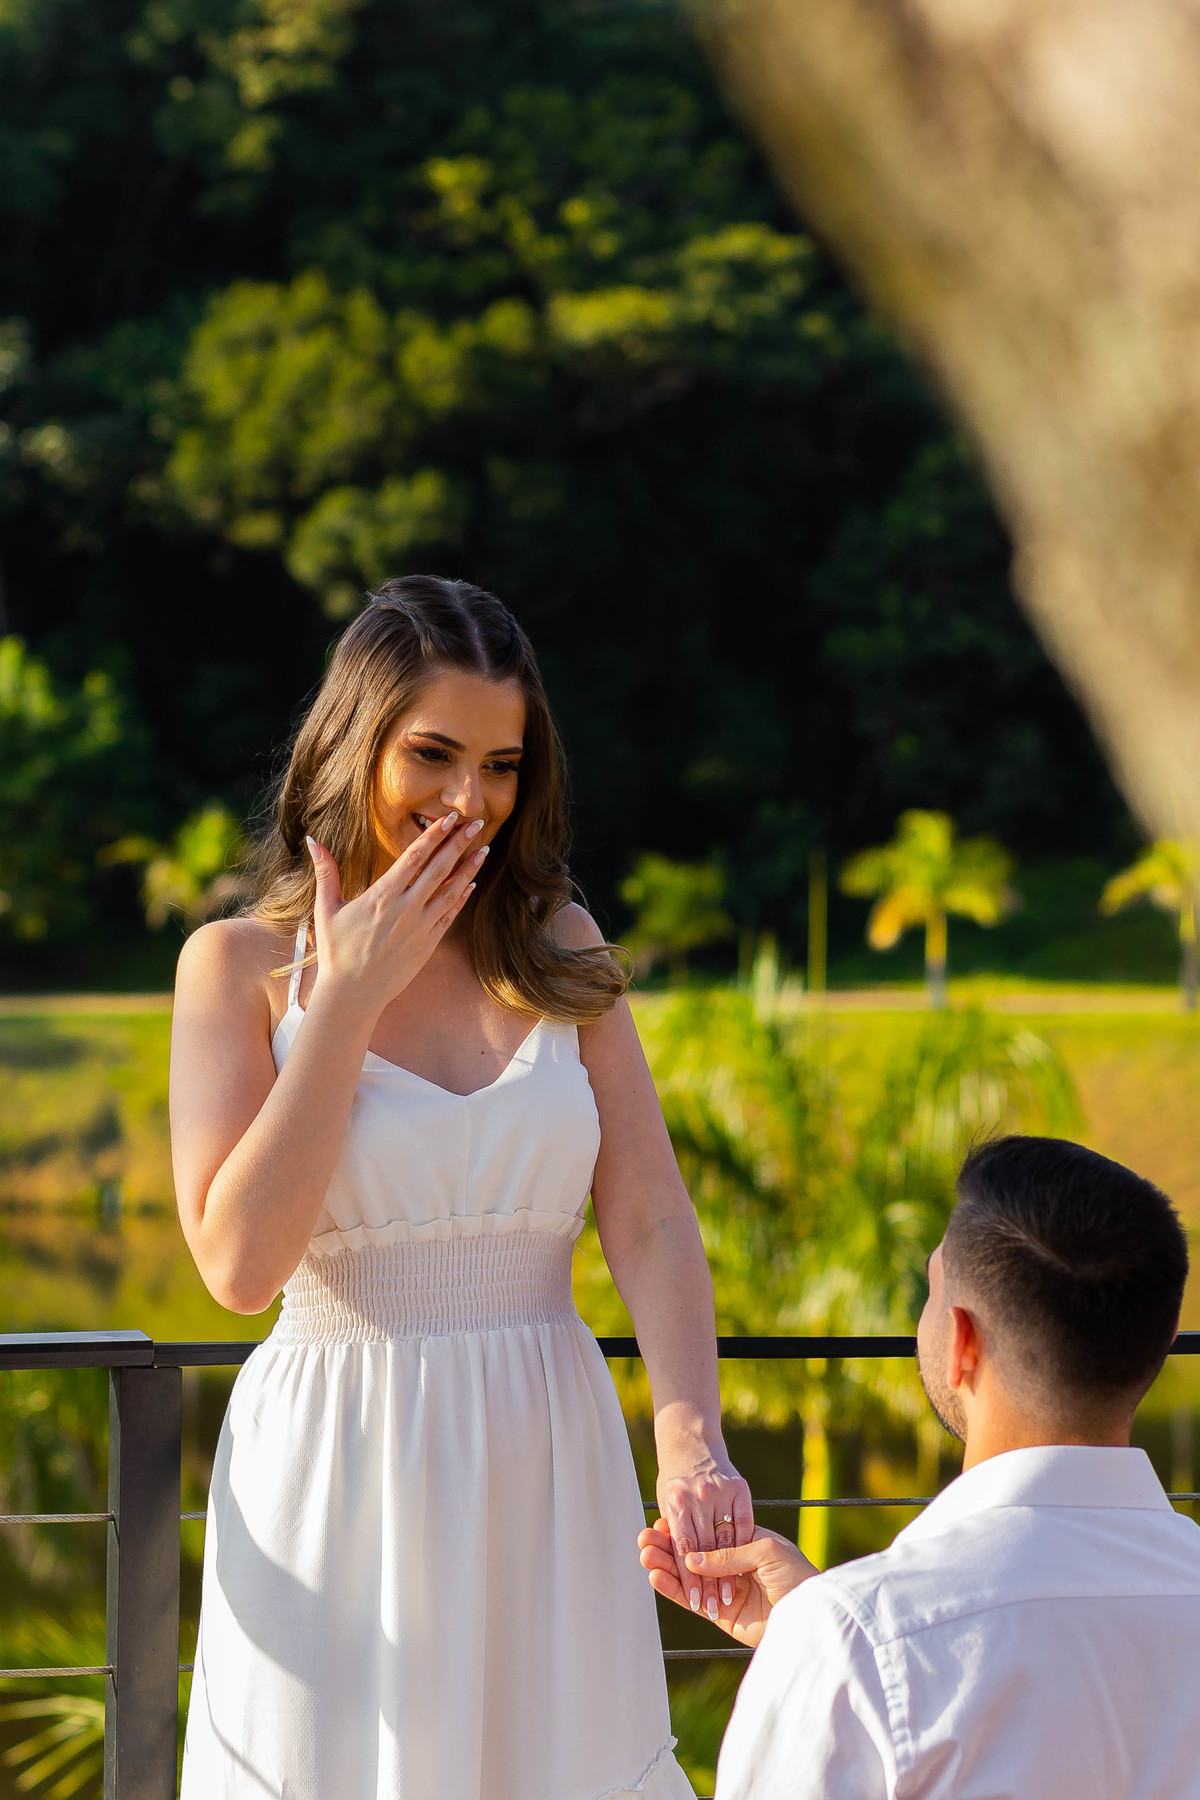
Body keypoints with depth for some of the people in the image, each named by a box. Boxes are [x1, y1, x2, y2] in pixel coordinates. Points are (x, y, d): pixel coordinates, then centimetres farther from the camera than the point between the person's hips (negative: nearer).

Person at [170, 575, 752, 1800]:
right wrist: (350, 999, -13)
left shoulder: (558, 954, 5)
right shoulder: (239, 966, -3)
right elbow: (239, 1260, -13)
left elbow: (651, 1227, -4)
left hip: (543, 1476, 2)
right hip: (337, 1483, -2)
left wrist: (691, 1444, -21)